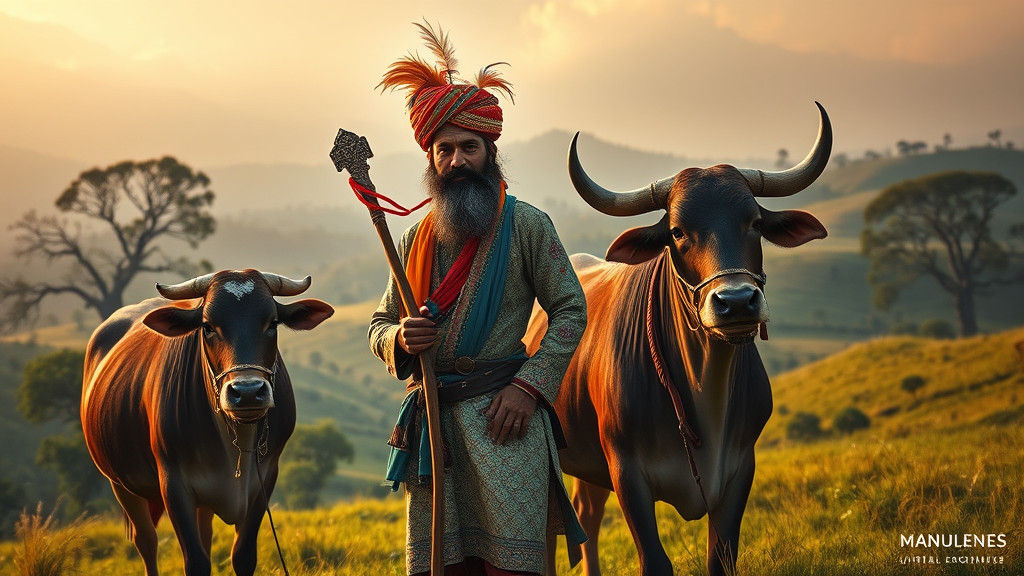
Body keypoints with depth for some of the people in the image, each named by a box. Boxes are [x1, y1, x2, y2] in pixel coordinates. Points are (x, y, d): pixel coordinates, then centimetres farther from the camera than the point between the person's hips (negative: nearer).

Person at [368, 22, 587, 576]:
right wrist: (401, 338, -5)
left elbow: (570, 309, 2)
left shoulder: (527, 225, 3)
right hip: (432, 419, 4)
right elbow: (378, 326, 21)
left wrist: (528, 386, -9)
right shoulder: (415, 239, 16)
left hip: (503, 414, -4)